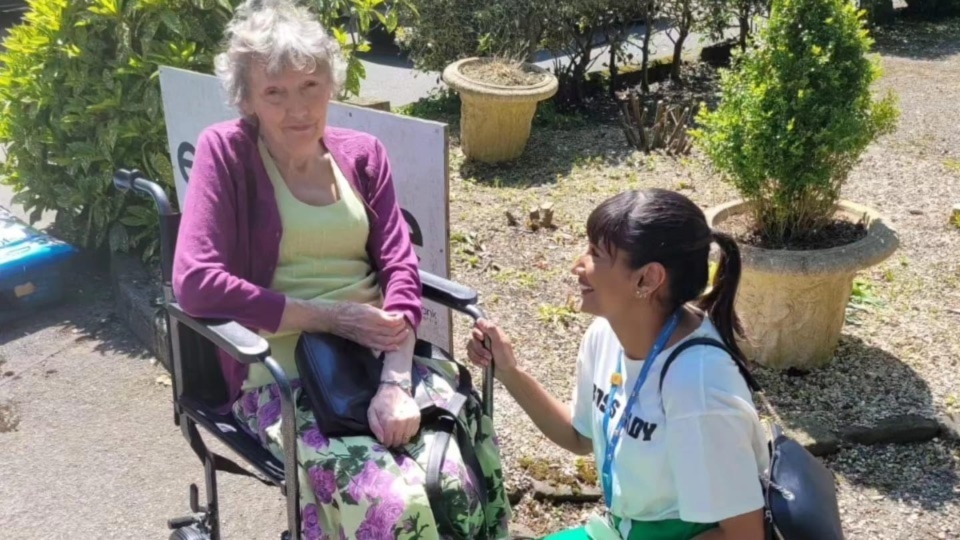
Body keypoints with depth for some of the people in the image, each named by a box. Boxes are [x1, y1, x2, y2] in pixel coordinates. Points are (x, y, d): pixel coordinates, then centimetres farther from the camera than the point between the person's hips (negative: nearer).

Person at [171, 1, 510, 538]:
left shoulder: (362, 153, 10)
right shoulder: (226, 151, -3)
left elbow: (400, 268, 2)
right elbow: (196, 282, -13)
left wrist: (395, 383, -13)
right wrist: (330, 317, -15)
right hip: (281, 372, -4)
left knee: (467, 481, -20)